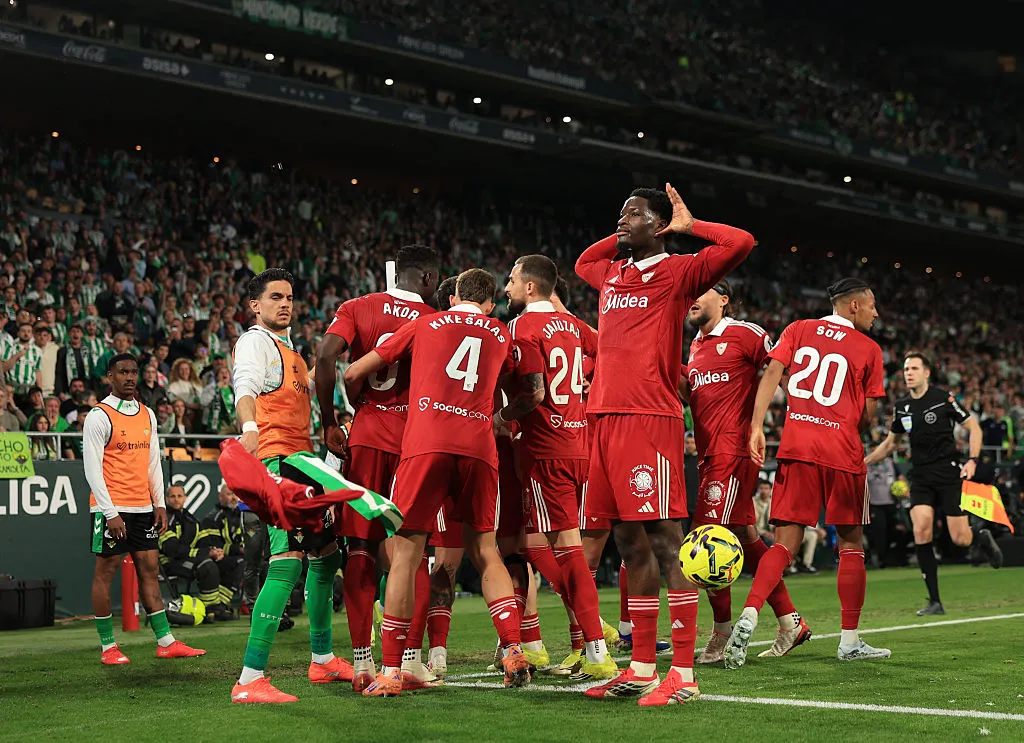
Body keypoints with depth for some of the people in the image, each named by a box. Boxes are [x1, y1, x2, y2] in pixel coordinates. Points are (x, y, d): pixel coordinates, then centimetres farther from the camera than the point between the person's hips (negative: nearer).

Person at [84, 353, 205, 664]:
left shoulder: (147, 415, 13)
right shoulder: (99, 416, -7)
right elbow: (92, 468, -11)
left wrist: (160, 503, 8)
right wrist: (110, 513, -16)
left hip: (143, 507, 6)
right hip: (111, 508, -6)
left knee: (149, 570, 7)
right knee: (105, 572, 0)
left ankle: (166, 641, 9)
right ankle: (108, 647, 6)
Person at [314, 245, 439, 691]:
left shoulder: (357, 309, 5)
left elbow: (326, 356, -10)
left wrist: (329, 423, -2)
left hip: (366, 437, 1)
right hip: (416, 441, -1)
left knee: (360, 548, 5)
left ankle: (362, 661, 4)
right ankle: (411, 659, 4)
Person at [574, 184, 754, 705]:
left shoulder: (677, 272, -1)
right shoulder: (612, 272, 21)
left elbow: (741, 244, -13)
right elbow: (582, 263, 45)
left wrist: (687, 225, 1)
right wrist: (622, 237, 28)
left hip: (651, 419, -8)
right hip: (607, 417, 8)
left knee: (665, 543, -9)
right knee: (631, 545, 10)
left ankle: (683, 674, -8)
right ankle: (641, 670, 15)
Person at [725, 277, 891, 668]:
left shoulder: (798, 330, 11)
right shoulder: (868, 349, 4)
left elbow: (771, 373, -2)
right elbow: (868, 415, 4)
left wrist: (757, 426, -7)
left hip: (796, 448, 3)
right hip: (842, 453, -3)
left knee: (786, 542, 3)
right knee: (850, 544, 9)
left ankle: (749, 615, -18)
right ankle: (850, 640, 13)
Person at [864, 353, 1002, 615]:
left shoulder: (943, 398, -6)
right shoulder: (901, 407, 8)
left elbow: (974, 427, -1)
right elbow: (890, 443, 23)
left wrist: (972, 460, -13)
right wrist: (864, 461, 12)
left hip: (948, 474, -4)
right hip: (920, 477, 4)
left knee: (960, 539, -8)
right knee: (921, 532, -15)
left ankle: (981, 535, 33)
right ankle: (935, 602, -8)